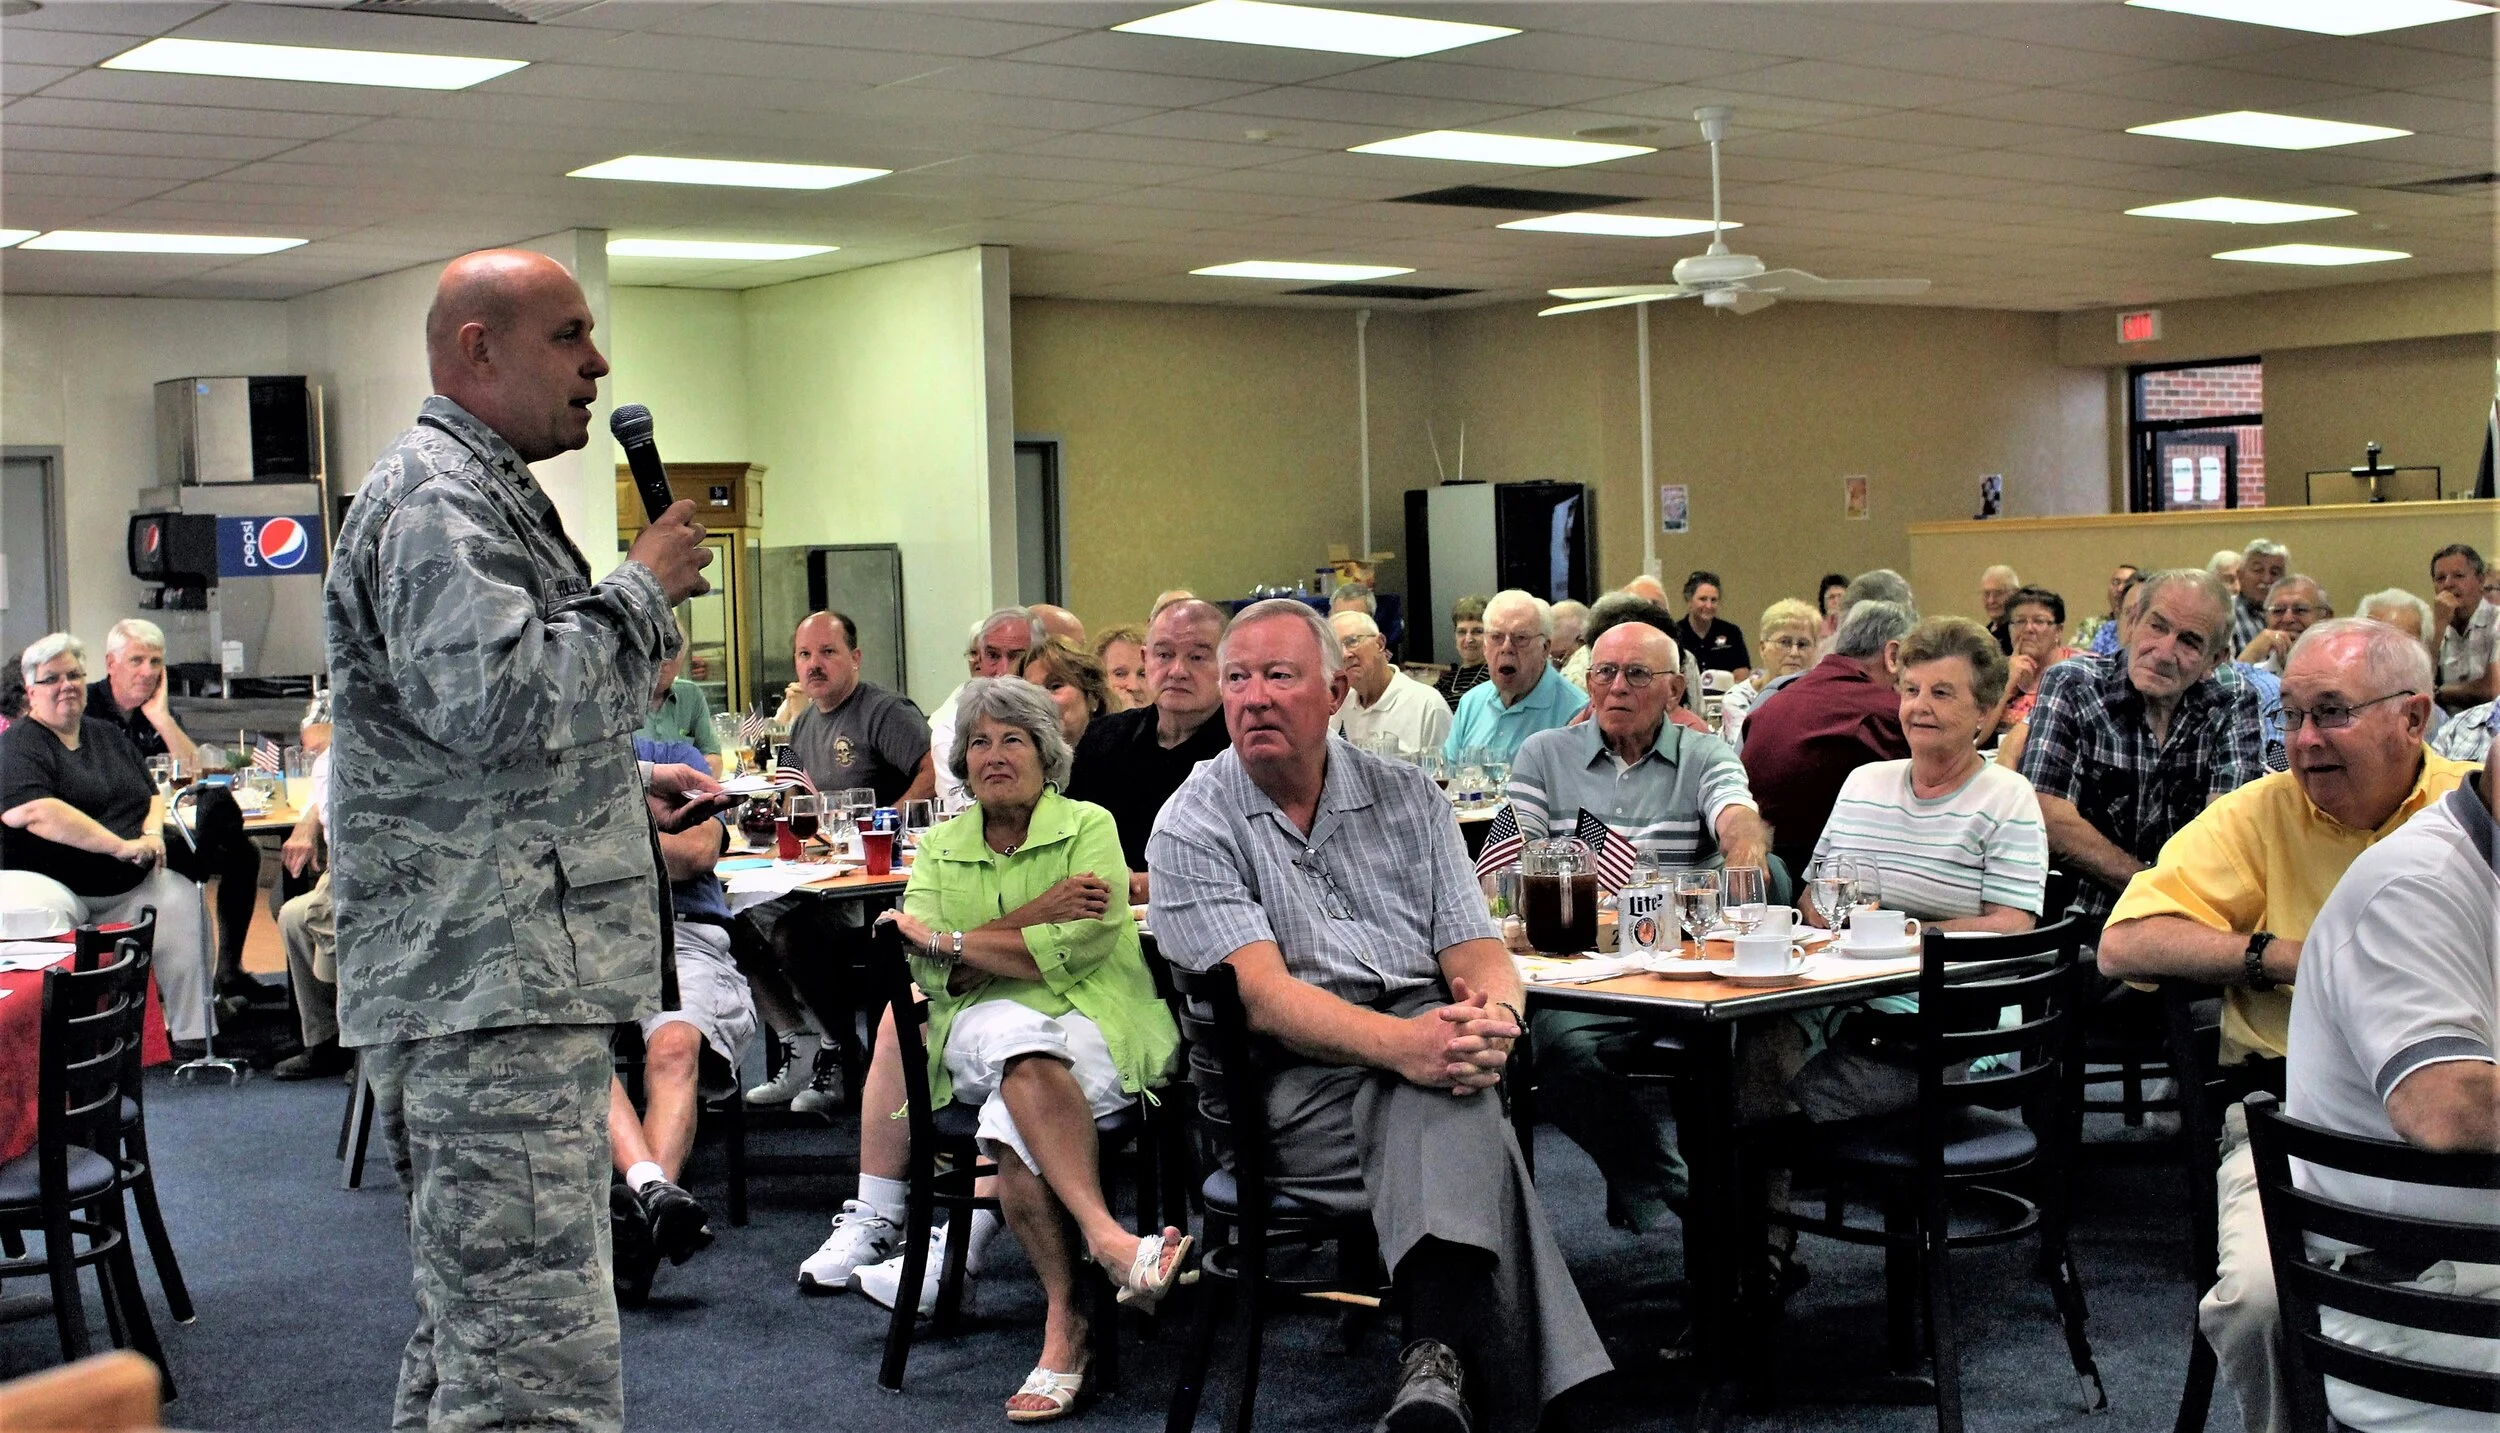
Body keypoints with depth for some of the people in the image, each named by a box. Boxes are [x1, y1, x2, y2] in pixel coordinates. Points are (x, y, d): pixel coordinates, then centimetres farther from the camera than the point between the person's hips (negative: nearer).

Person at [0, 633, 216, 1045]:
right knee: (47, 913, -35)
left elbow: (151, 796, 23)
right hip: (54, 883, -6)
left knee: (182, 898, -14)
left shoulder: (109, 735, 20)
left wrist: (153, 833, -2)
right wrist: (122, 846, -22)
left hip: (128, 885, 6)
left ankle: (191, 1037, -9)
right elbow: (36, 813, -20)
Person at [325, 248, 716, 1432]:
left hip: (495, 982, 11)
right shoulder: (436, 502, -11)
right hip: (487, 989, -11)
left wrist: (629, 783, 22)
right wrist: (640, 589, -14)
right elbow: (496, 701, -26)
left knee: (470, 1331, 17)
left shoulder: (483, 496, 24)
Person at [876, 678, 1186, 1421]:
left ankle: (1064, 1324, -34)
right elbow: (931, 971, 0)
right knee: (1014, 1035, -37)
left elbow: (1079, 953, -10)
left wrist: (951, 941, -11)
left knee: (1012, 1127, -35)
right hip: (978, 1031, 2)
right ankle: (1109, 1241, -45)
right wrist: (1034, 916, -11)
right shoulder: (940, 848, 16)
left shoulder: (1089, 827, 5)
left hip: (1098, 1024, -2)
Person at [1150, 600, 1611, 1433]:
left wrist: (1493, 1017, -17)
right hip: (1293, 1086, -3)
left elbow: (1477, 954, 10)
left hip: (1419, 1045, 3)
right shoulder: (1192, 826, 4)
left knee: (1453, 1104, -34)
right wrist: (1401, 1044, -27)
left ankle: (1439, 1363, -42)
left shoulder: (1407, 797, 16)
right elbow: (1263, 995, -10)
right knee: (1448, 1109, -33)